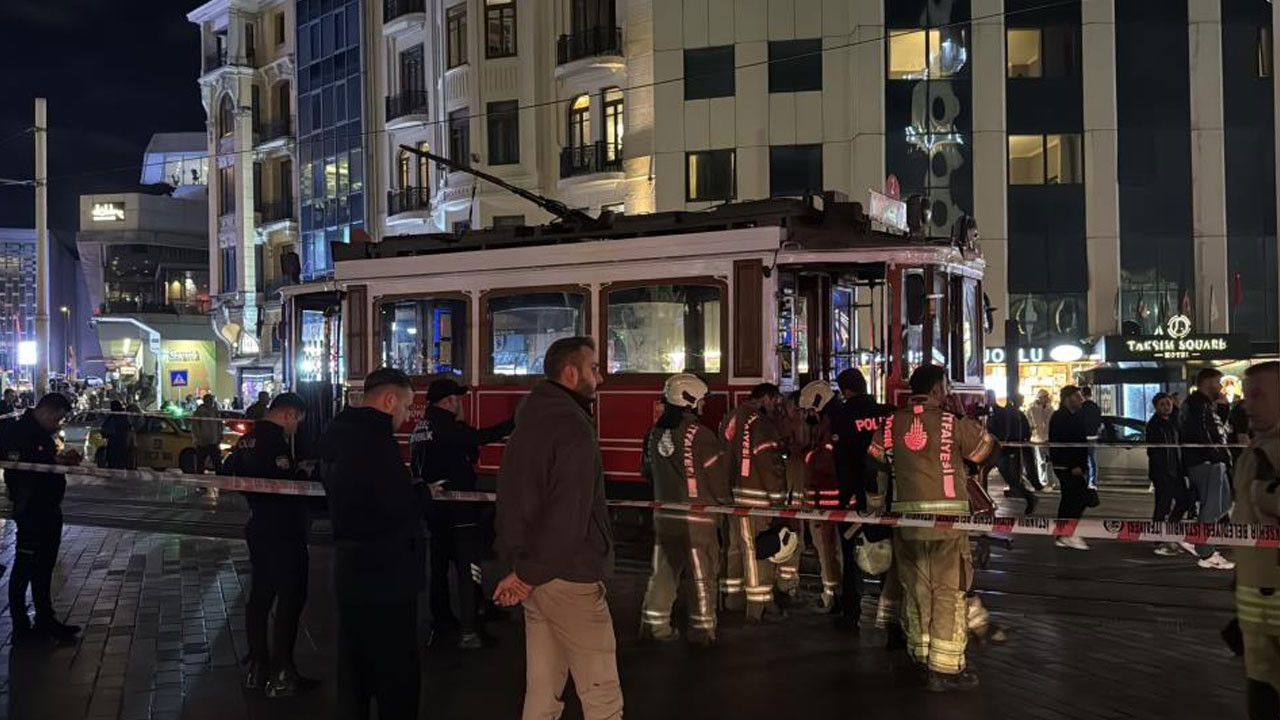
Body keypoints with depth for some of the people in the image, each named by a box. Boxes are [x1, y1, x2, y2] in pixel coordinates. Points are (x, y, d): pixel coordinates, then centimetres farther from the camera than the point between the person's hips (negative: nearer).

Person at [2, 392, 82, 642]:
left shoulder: (42, 434, 16)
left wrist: (65, 460, 5)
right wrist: (56, 461, -25)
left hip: (48, 510, 10)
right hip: (31, 511, -10)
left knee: (44, 567, 17)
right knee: (25, 569, -1)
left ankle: (46, 619, 26)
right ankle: (21, 628, 6)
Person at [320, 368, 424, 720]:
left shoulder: (338, 433, 8)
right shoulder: (375, 439, -21)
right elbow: (405, 507, -25)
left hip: (351, 565, 10)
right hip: (386, 570, -10)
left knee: (355, 663, 20)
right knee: (397, 669, 1)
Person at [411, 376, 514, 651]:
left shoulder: (419, 429, 9)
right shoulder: (448, 428, -16)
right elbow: (482, 437, -23)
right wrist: (517, 422, -18)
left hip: (432, 509, 8)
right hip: (458, 509, -8)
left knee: (440, 565, 16)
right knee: (468, 568, -3)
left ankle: (441, 623, 24)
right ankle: (468, 631, -4)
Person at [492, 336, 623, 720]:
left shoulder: (528, 423, 14)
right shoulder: (574, 429, -16)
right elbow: (568, 516, -23)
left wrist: (522, 569, 13)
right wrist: (528, 574, -15)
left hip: (534, 577, 9)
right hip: (569, 576, -9)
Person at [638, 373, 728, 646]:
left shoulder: (654, 432, 4)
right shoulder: (699, 434, -17)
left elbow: (647, 470, 16)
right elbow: (717, 474, -11)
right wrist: (722, 500, 8)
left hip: (663, 513, 6)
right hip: (696, 517, -6)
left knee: (663, 571, 14)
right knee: (701, 575, 4)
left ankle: (653, 624, 19)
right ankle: (702, 630, 10)